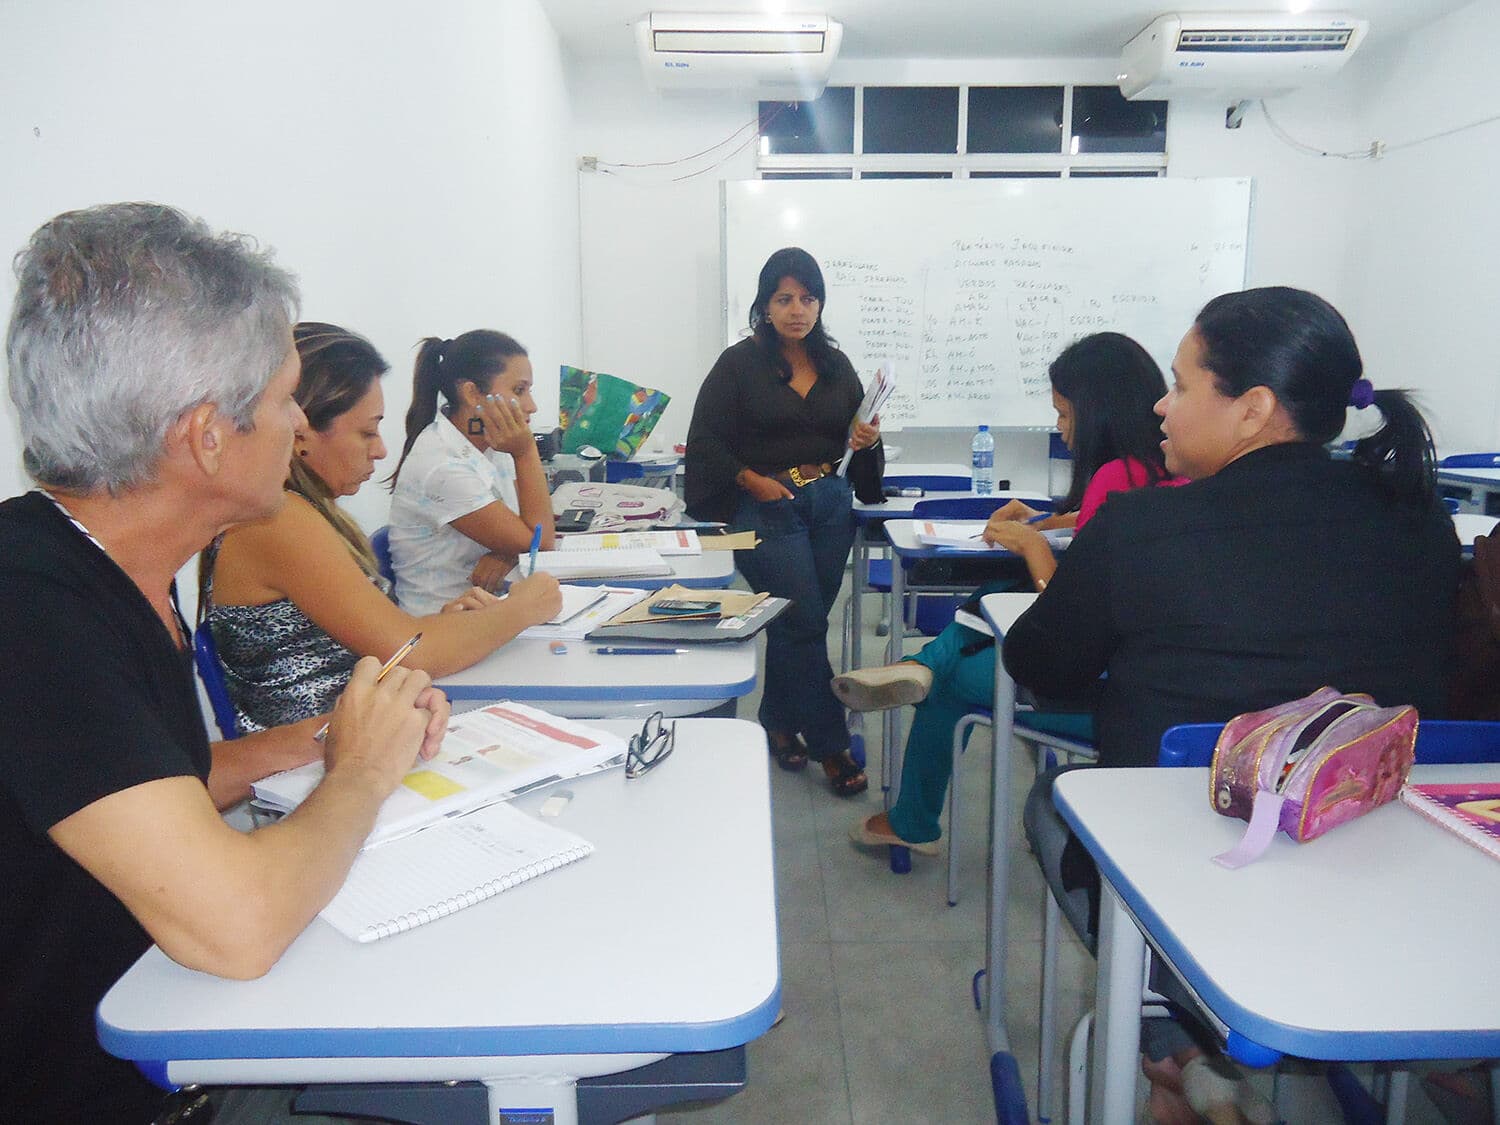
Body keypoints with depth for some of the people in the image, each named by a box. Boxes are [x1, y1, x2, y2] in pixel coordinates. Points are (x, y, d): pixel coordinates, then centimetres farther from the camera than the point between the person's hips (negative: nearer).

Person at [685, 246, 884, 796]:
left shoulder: (836, 365, 10)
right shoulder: (739, 364, -3)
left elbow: (856, 433, 17)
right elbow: (707, 440, -4)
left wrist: (868, 440, -6)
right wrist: (755, 481, -13)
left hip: (830, 503, 5)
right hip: (767, 508, -5)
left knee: (795, 622, 10)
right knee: (806, 623, -6)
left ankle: (780, 722, 29)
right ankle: (829, 744, 6)